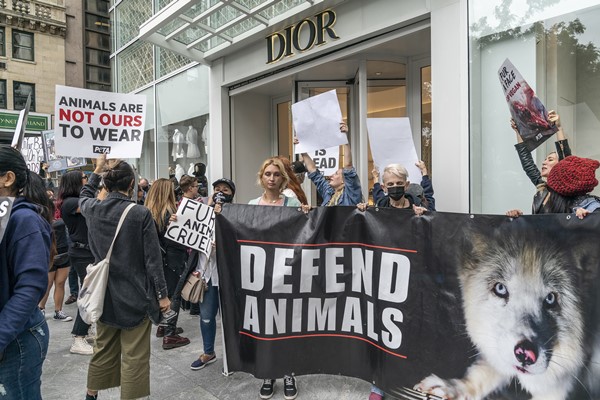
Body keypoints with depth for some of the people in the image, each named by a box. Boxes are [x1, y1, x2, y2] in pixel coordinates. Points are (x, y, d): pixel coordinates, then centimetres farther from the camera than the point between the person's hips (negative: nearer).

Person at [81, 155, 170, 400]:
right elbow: (153, 259, -14)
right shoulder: (141, 214, -17)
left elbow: (84, 196, 24)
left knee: (104, 348, 24)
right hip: (135, 295, -5)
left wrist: (97, 170, 31)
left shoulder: (93, 210, -4)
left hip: (104, 293, 6)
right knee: (134, 356, 5)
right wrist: (162, 294, -6)